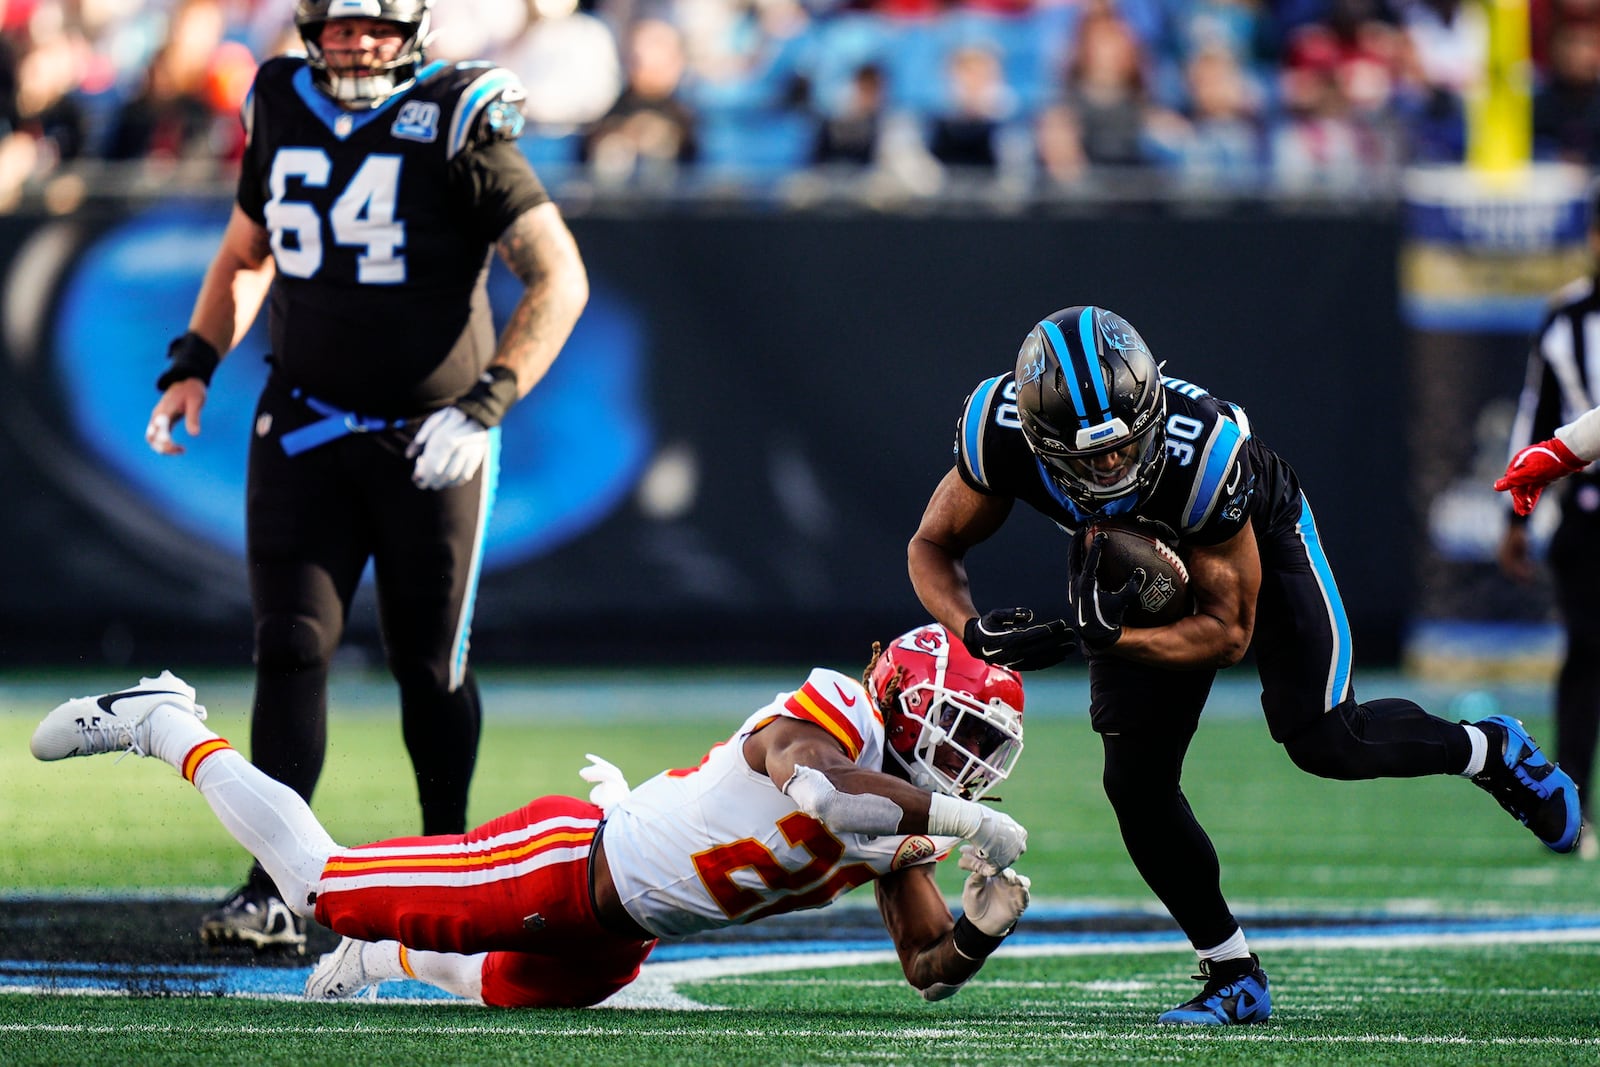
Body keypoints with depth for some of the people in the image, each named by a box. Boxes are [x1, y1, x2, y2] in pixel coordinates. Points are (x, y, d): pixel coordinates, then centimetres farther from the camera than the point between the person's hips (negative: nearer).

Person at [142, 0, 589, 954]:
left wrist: (485, 405, -22)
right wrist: (194, 365, 6)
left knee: (430, 662, 7)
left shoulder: (455, 125, -13)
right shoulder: (282, 112, 3)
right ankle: (274, 891, -11)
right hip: (307, 428, 3)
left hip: (429, 439, -3)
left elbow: (559, 277, -14)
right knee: (291, 648, -8)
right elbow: (245, 257, 20)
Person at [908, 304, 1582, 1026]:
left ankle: (1489, 751, 18)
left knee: (1325, 744, -13)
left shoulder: (1201, 451, -43)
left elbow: (1229, 632, -31)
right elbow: (935, 546, -17)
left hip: (1256, 538, -3)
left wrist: (1105, 641, -44)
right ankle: (1233, 978, 10)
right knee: (1136, 781, -6)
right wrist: (973, 630, -38)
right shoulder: (1001, 433, -35)